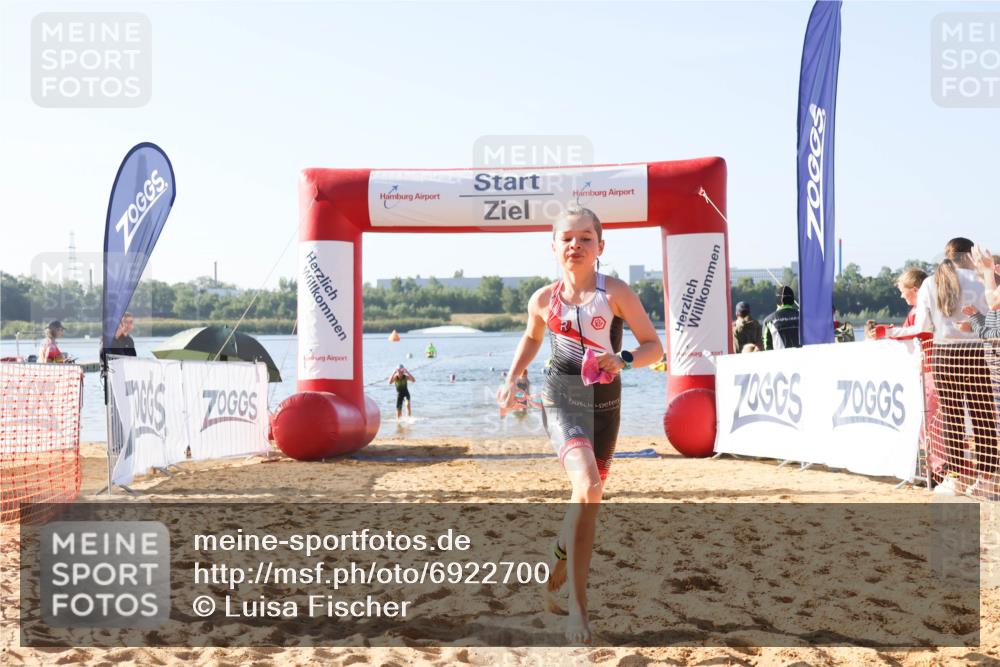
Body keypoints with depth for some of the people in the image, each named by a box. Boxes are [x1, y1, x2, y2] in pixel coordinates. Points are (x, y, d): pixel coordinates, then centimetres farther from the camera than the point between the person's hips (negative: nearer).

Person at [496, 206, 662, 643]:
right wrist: (511, 380, 14)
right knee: (587, 487, -24)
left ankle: (559, 570, 39)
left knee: (588, 499, 11)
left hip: (604, 400, 1)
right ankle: (577, 604, -16)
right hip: (561, 397, -1)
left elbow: (654, 346, -4)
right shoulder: (544, 299, 0)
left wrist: (623, 359, -22)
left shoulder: (616, 292, -7)